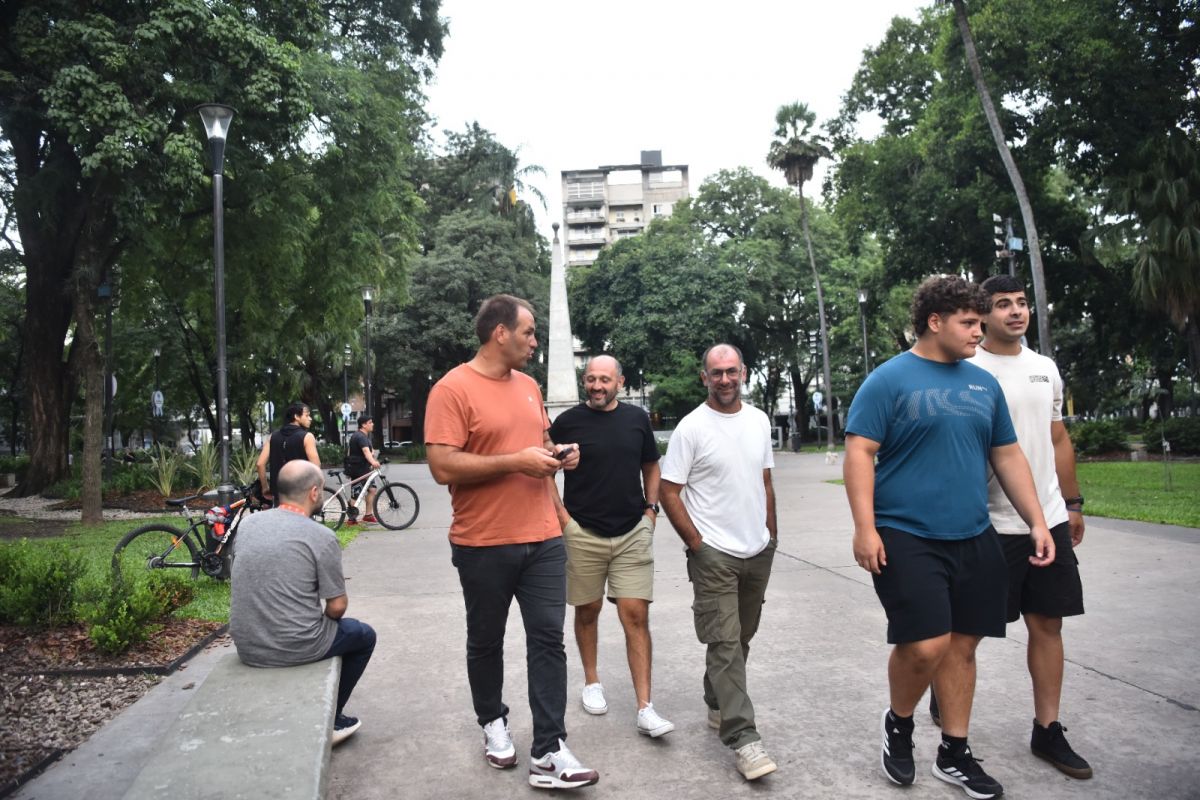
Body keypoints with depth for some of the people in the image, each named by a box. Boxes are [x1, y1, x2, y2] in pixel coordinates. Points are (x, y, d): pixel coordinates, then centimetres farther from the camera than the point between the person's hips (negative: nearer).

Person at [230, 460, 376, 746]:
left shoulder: (247, 523, 1)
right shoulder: (321, 536, -16)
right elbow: (337, 607, -11)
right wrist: (327, 616, 12)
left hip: (246, 648, 6)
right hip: (295, 648, -6)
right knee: (364, 635, 22)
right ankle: (330, 719, 24)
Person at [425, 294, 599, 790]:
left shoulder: (529, 386, 10)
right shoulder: (453, 389, -12)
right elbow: (443, 467, -20)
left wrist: (557, 453, 1)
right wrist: (516, 461, -21)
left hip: (544, 540, 5)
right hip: (484, 545, -5)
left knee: (548, 640, 3)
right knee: (486, 642, 15)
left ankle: (548, 754, 11)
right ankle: (493, 722, 39)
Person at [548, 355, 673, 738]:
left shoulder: (637, 419, 5)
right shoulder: (568, 422, -3)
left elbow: (651, 467, 17)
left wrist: (651, 508, 7)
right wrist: (561, 515, -5)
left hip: (633, 533, 1)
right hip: (583, 534, -1)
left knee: (636, 616, -2)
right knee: (588, 610, 13)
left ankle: (645, 709, 2)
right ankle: (592, 682, 35)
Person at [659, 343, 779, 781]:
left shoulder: (759, 420, 7)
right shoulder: (692, 428, -11)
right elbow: (669, 492, -10)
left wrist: (772, 534, 13)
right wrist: (696, 543, -12)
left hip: (759, 551, 6)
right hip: (714, 554, -6)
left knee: (741, 638, 17)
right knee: (725, 643, -5)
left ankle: (718, 705, 36)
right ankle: (743, 737, 0)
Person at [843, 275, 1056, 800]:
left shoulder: (983, 383, 12)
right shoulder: (889, 380, -7)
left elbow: (1007, 456, 17)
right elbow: (859, 453, -11)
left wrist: (1036, 521, 12)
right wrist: (865, 527, -18)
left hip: (972, 539, 6)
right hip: (906, 537, -6)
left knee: (961, 645, 11)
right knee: (925, 645, -12)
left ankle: (954, 754, 27)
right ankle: (898, 723, 18)